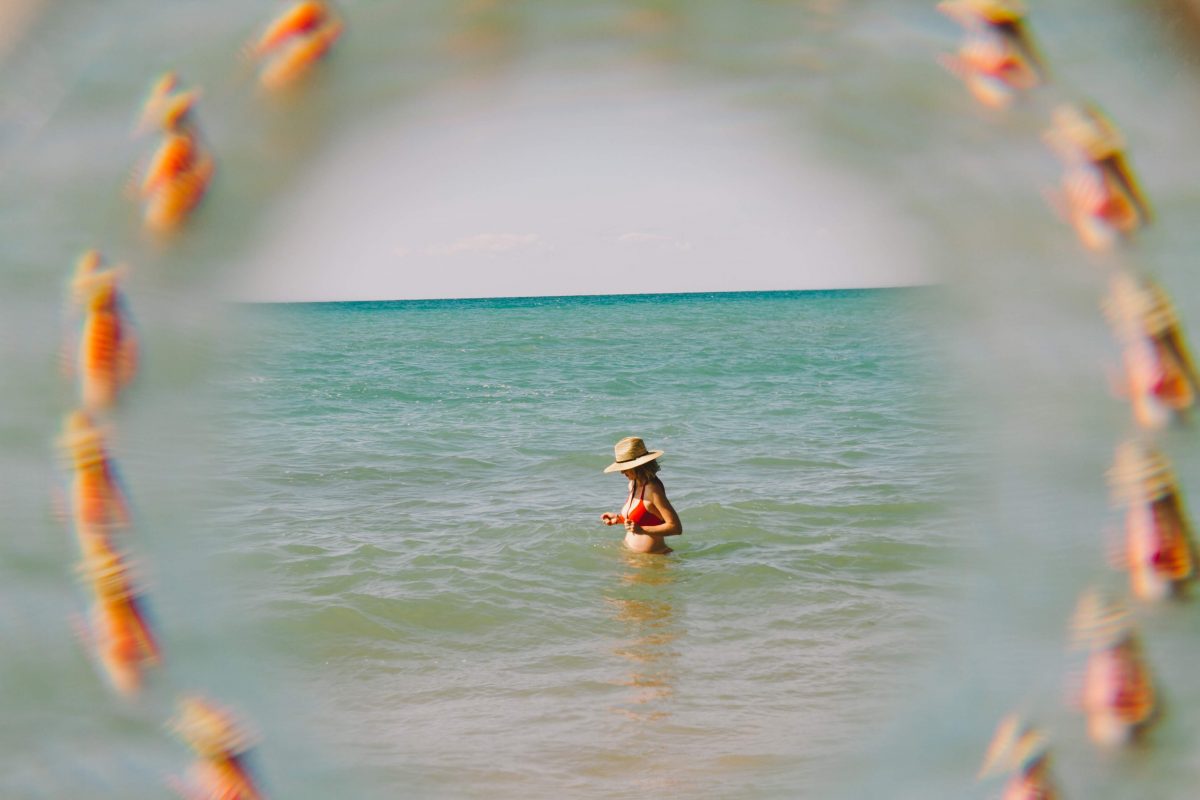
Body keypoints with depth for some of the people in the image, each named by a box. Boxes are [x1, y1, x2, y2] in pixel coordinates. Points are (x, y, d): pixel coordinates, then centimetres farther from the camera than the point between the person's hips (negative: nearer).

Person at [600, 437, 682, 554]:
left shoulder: (652, 489, -17)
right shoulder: (633, 485, 9)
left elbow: (676, 527, -19)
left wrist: (642, 529, -26)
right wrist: (618, 519, 11)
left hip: (651, 557, -8)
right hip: (630, 553, 8)